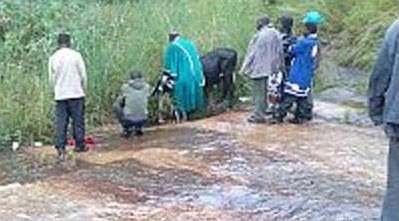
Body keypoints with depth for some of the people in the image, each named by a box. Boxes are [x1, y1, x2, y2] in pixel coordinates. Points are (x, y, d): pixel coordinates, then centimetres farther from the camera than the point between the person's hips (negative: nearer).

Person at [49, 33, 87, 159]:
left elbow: (51, 78, 8)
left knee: (60, 121, 3)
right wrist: (83, 88, 12)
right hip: (76, 93, -2)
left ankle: (60, 147, -3)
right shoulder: (75, 55, -6)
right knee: (78, 120, 6)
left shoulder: (53, 58, 2)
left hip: (60, 95, 2)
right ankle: (79, 145, 11)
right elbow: (83, 75, -3)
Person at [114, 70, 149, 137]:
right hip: (142, 120, 3)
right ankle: (138, 128, 26)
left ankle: (127, 128, 19)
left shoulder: (125, 87, -6)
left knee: (116, 105, 24)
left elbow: (120, 102, 9)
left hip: (129, 120, -3)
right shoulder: (146, 87, 1)